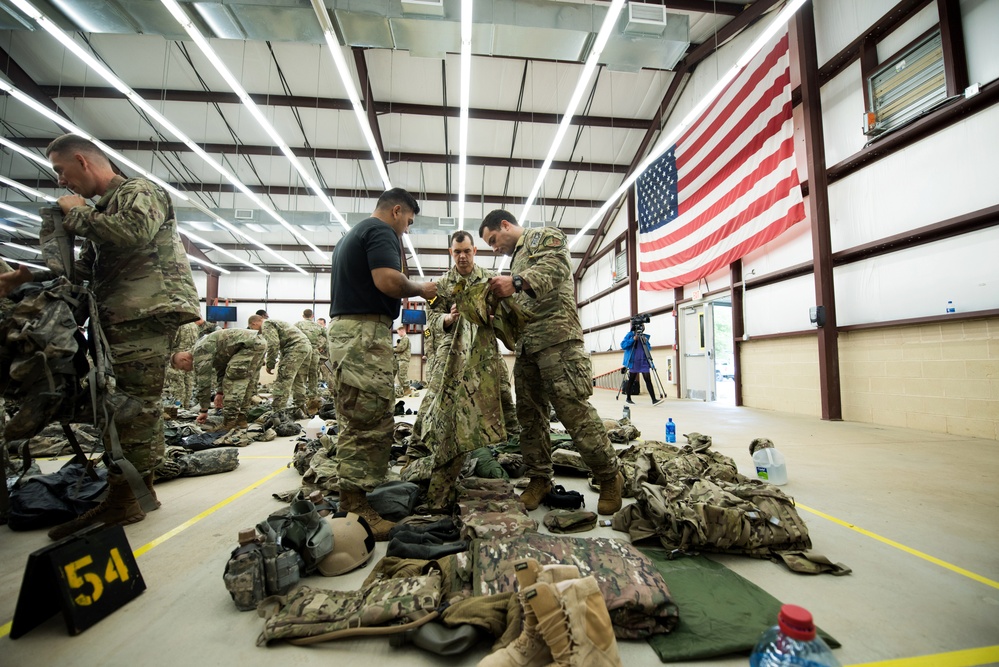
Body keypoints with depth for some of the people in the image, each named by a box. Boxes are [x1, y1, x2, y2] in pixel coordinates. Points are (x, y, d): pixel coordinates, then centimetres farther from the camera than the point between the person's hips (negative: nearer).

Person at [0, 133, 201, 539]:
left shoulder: (139, 191, 1)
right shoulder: (103, 210, 28)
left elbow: (133, 234, -21)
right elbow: (84, 270, 27)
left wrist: (77, 213, -4)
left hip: (147, 313, -9)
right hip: (124, 319, 9)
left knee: (135, 405, -9)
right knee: (136, 406, 10)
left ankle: (121, 501, -4)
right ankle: (140, 489, 18)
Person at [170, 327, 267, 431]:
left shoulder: (199, 352, -6)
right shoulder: (205, 348, 24)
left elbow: (203, 383, -5)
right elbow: (221, 367, 36)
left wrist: (204, 411, 3)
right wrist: (220, 392, 32)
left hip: (251, 344, -10)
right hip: (260, 341, 10)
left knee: (232, 379, -7)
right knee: (243, 381, 16)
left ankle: (230, 422, -6)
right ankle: (241, 419, 19)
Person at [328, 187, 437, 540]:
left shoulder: (351, 234, 26)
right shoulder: (381, 231, -5)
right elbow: (388, 281, -20)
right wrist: (421, 289, -2)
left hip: (342, 328, 11)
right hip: (366, 331, -10)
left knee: (356, 424, 13)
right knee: (370, 425, -8)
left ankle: (352, 502, 21)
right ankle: (356, 510, -2)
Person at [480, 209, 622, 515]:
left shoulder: (544, 236, 7)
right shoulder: (517, 259, 31)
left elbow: (557, 265, -16)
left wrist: (517, 282, -28)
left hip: (556, 337, -9)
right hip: (526, 346, 9)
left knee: (573, 408, -11)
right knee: (529, 414, 7)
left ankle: (609, 477, 4)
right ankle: (539, 479, 19)